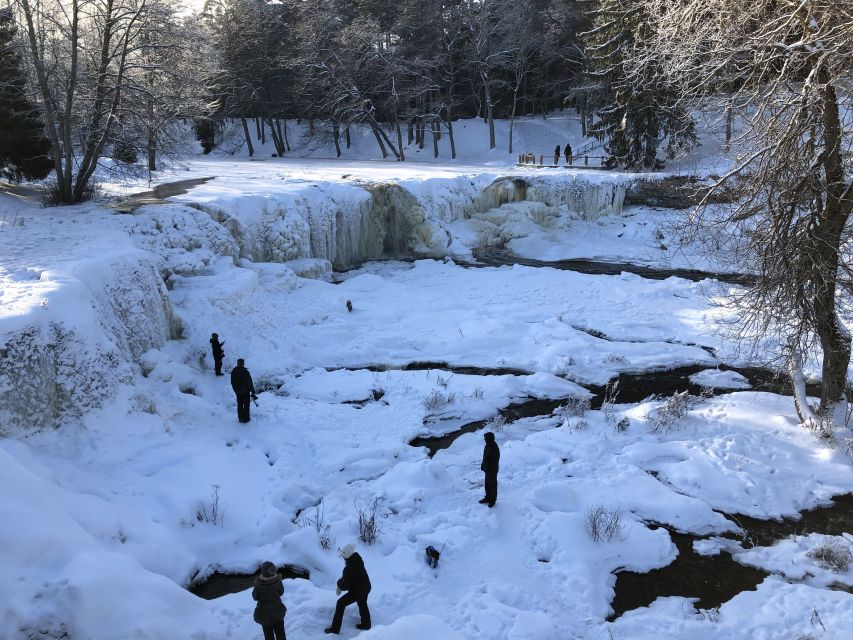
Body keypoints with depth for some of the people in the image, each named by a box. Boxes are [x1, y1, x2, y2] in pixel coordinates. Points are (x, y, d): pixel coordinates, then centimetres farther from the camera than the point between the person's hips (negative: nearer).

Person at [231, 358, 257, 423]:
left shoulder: (233, 371, -7)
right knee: (246, 405, 9)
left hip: (238, 392, 4)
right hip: (246, 391, -4)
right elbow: (250, 383, -16)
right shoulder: (245, 372, -22)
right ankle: (246, 418, 15)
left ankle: (240, 418, 25)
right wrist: (253, 392, -7)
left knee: (239, 405, 17)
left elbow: (232, 383, 4)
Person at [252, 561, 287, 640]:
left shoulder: (259, 584, -30)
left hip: (265, 612, -2)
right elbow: (281, 592, -4)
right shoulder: (277, 580, -21)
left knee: (268, 633, 19)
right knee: (280, 631, 22)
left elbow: (255, 597, -13)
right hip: (277, 609, 2)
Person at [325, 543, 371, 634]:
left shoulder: (349, 568, -34)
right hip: (366, 587, 8)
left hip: (357, 591, -8)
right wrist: (342, 578, 2)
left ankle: (335, 628, 12)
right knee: (362, 604, 29)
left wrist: (339, 586, -1)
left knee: (340, 603, 6)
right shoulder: (357, 558, -10)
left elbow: (345, 584, -21)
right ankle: (366, 624, 47)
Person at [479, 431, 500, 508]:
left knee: (492, 485, 8)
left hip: (492, 471, -9)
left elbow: (495, 462, -25)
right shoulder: (487, 446, -1)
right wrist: (483, 465, 18)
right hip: (487, 469, 9)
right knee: (487, 485, 21)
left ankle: (492, 501, 22)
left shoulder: (494, 449, -29)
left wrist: (492, 472, -22)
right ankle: (488, 498, 37)